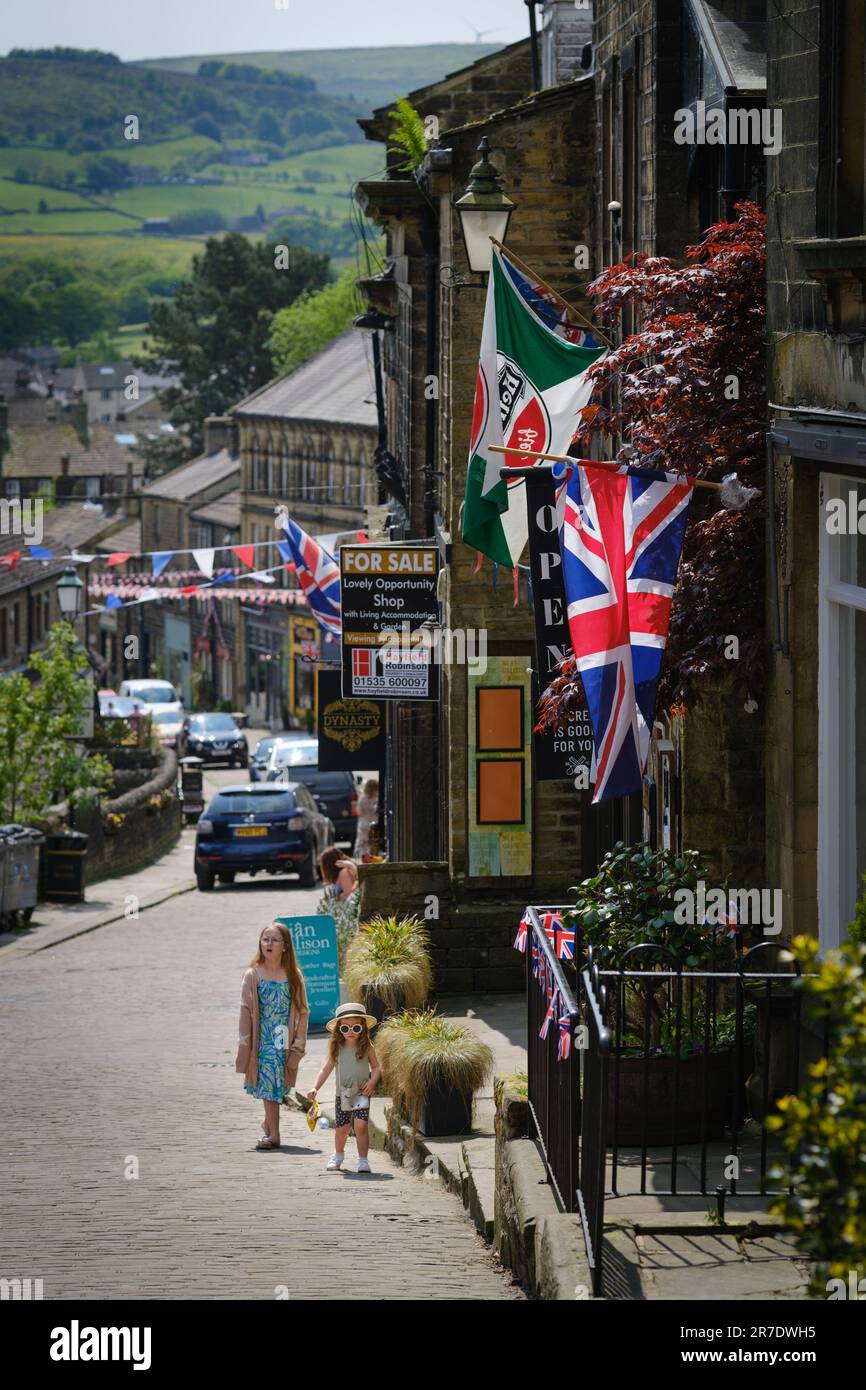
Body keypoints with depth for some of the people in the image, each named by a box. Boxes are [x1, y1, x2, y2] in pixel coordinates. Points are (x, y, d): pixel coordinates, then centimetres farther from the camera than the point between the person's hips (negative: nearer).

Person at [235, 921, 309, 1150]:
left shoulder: (293, 977, 2)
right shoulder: (253, 975, 0)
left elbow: (303, 1012, 3)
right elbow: (246, 1011, 0)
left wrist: (298, 1044, -3)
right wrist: (244, 1044, -6)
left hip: (284, 1041, 1)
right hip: (263, 1040, -1)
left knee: (277, 1086, 2)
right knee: (268, 1084, -5)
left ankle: (268, 1124, 21)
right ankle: (273, 1133, -1)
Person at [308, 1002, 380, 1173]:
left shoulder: (366, 1047, -3)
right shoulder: (336, 1048, 0)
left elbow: (376, 1067, 5)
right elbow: (326, 1069, 5)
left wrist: (372, 1082, -13)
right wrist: (315, 1087, -5)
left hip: (361, 1093, -2)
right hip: (342, 1094, 2)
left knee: (361, 1125, -16)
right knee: (341, 1128, 10)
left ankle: (363, 1159, -7)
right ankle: (338, 1154, 36)